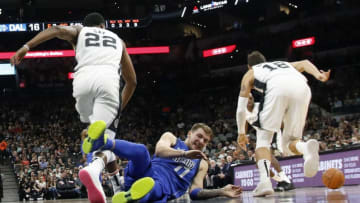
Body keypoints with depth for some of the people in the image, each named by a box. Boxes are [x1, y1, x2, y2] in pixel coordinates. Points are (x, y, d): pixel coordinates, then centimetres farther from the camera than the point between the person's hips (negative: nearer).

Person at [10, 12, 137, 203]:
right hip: (108, 80, -1)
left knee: (95, 132, 27)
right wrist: (119, 107, 46)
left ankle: (116, 179, 31)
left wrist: (26, 46, -3)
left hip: (84, 79, 1)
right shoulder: (117, 39, 36)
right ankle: (94, 169, -41)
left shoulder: (79, 30, 31)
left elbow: (57, 29, 6)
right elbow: (132, 81, 35)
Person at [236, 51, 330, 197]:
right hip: (302, 87, 3)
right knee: (289, 141, 14)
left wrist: (241, 133, 43)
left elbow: (241, 109, 31)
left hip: (277, 87, -3)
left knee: (263, 138, 8)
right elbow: (304, 63, 23)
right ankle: (307, 149, -21)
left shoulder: (250, 73, 34)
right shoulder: (284, 64, 44)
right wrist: (318, 75, 5)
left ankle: (265, 181, -15)